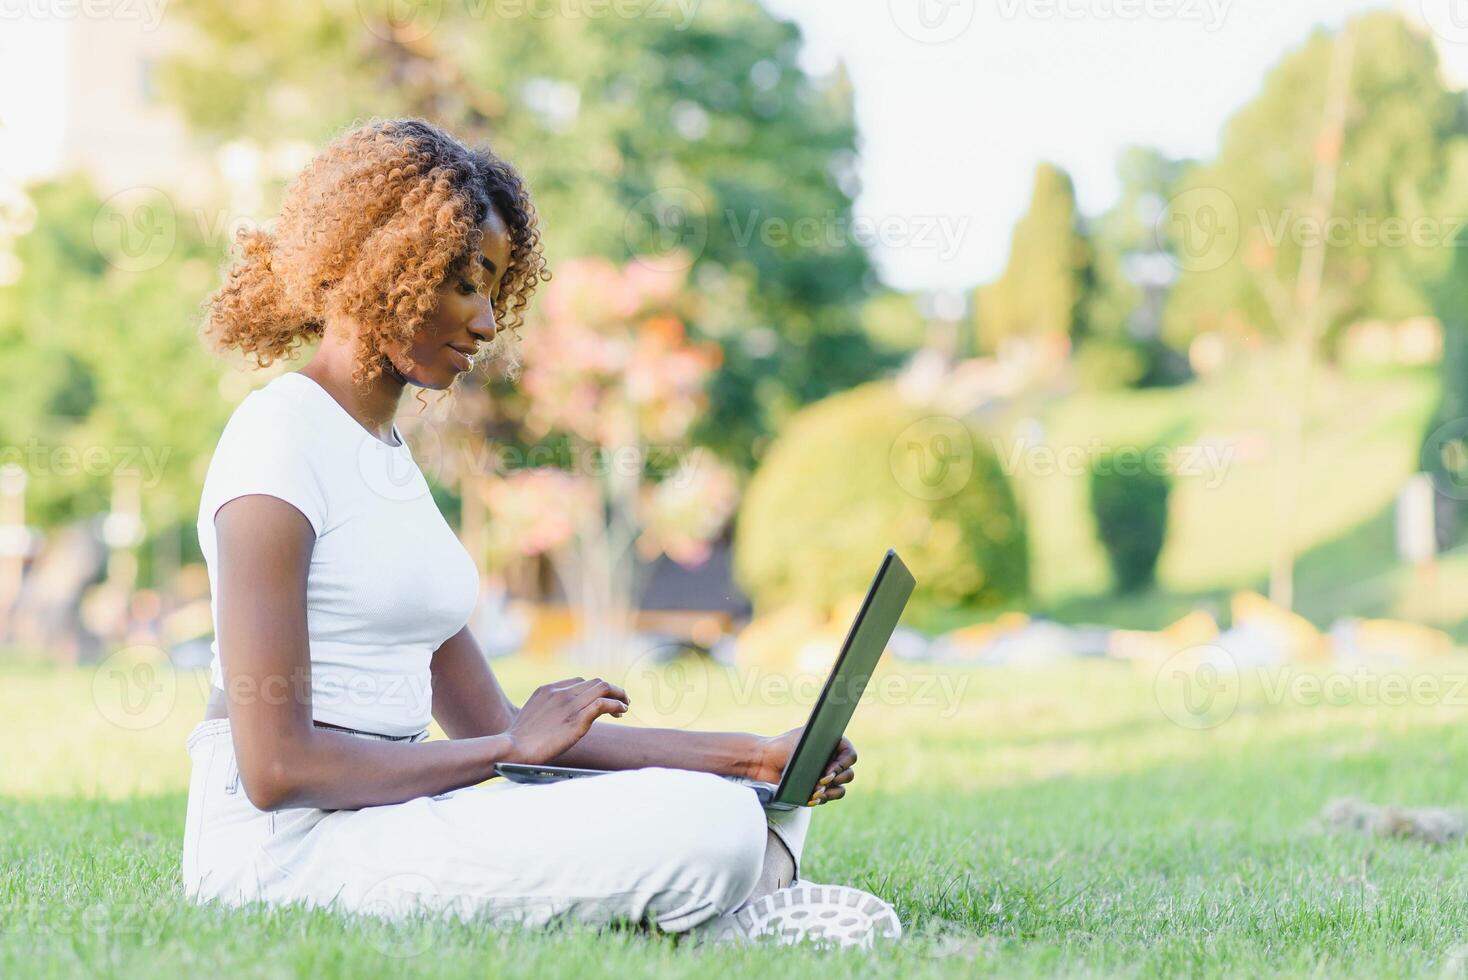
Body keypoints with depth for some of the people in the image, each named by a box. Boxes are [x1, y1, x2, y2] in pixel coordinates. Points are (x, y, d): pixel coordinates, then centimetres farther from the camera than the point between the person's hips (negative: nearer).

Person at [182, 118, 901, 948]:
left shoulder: (387, 453, 19)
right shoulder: (281, 439, -9)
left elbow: (491, 726, 15)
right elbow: (276, 764, -17)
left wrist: (751, 757, 7)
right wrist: (511, 748, -8)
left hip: (387, 816, 9)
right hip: (290, 846, -9)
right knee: (707, 831, -23)